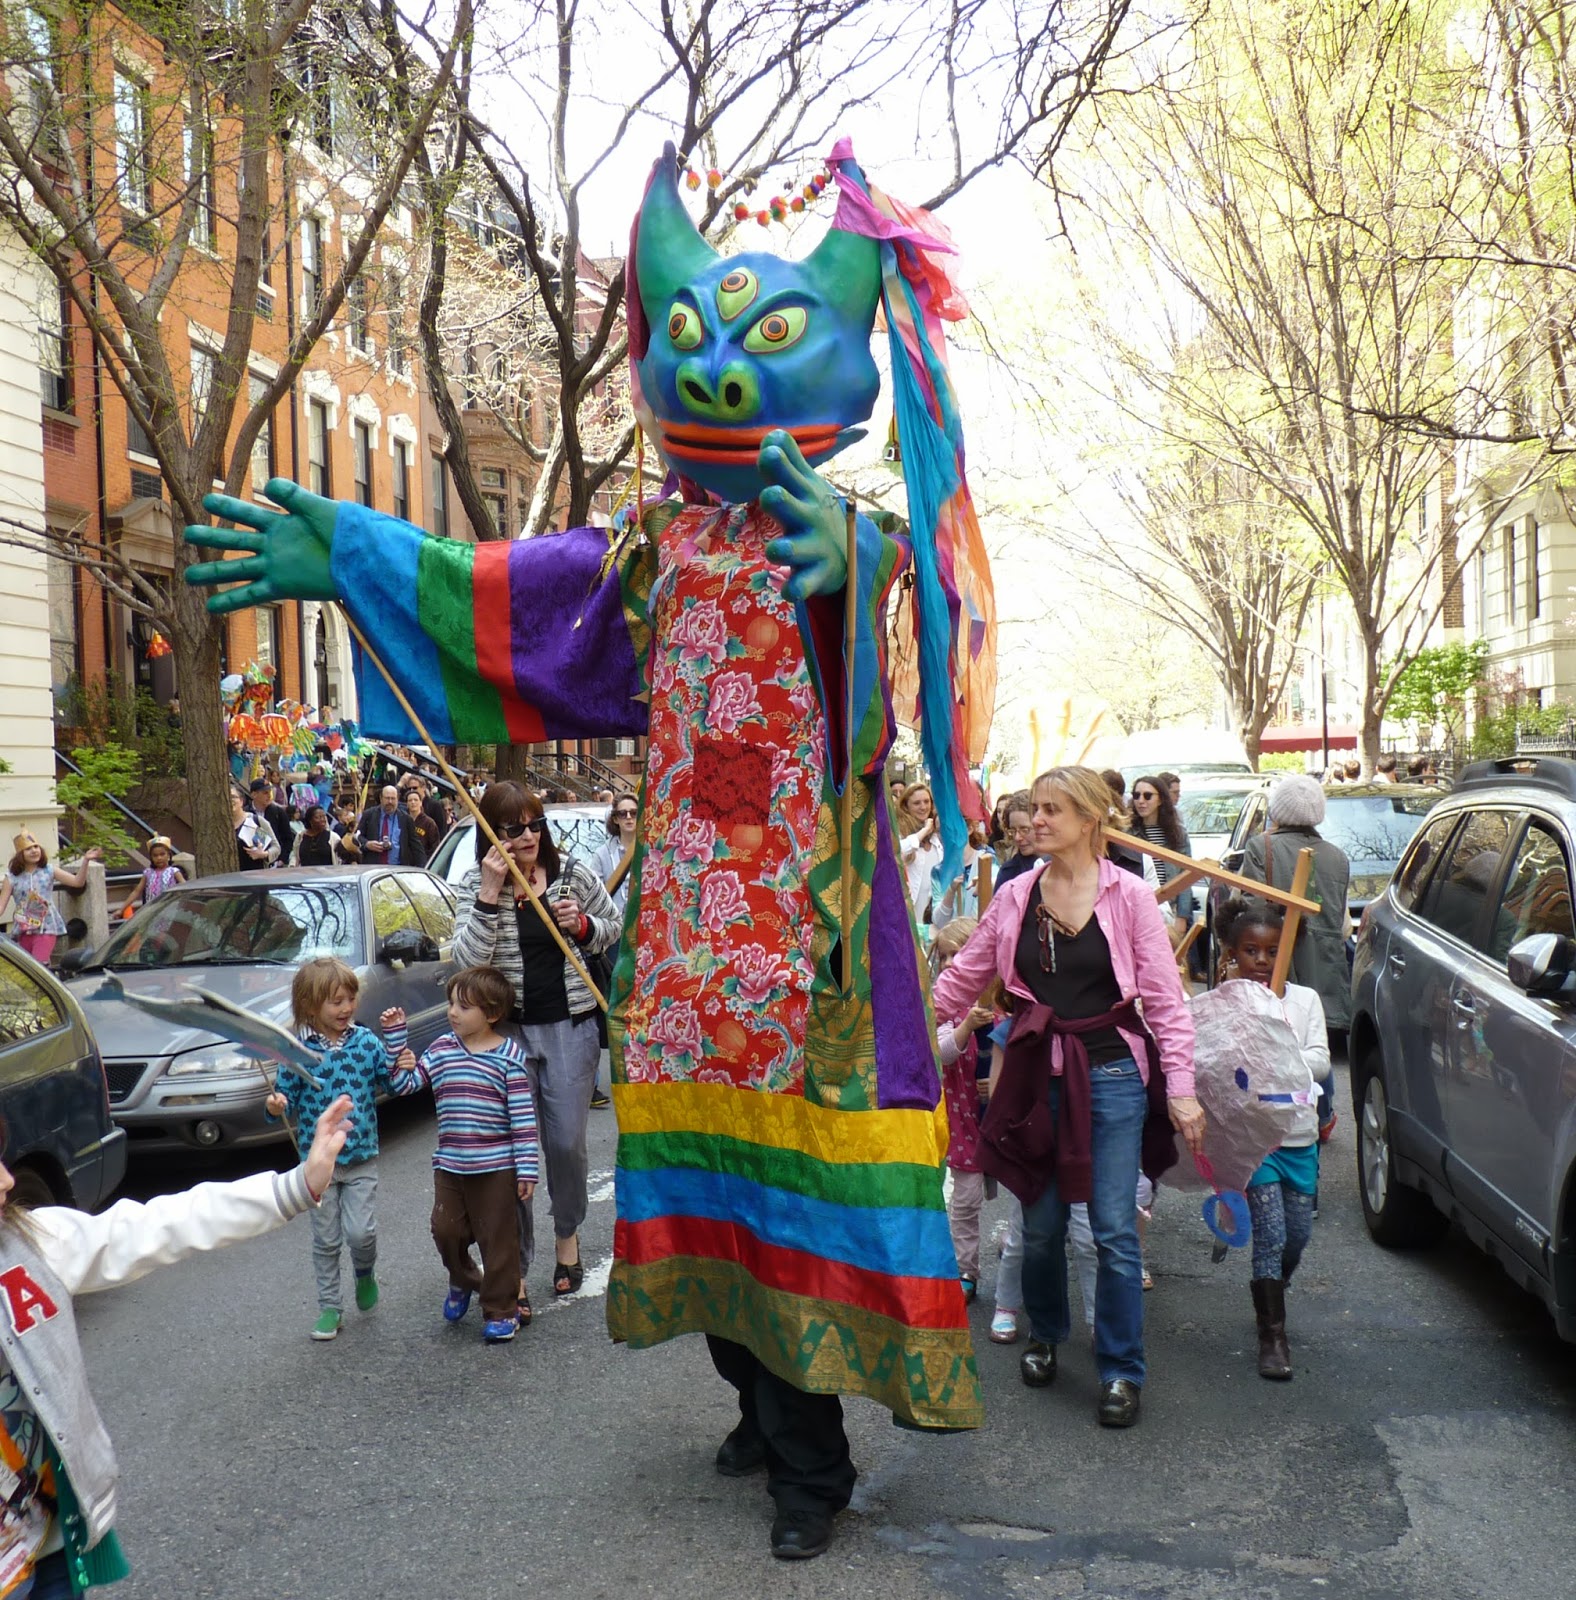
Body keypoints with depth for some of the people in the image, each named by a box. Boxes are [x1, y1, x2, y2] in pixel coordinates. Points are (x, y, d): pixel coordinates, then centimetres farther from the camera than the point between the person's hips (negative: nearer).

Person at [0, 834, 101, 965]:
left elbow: (78, 882, -7)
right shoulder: (12, 877, 1)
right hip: (24, 930, 2)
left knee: (38, 965, -17)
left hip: (46, 928, -2)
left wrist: (85, 860, -21)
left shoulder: (49, 871, 1)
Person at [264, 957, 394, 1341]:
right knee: (326, 1240, 10)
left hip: (362, 1157, 0)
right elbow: (287, 1096, -1)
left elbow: (394, 1082, -1)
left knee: (361, 1231, -9)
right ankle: (329, 1306, 26)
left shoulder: (366, 1041, -4)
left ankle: (365, 1273, 24)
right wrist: (275, 1106, -23)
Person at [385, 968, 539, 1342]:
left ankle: (501, 1310, 19)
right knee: (446, 1230, 7)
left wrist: (527, 1168, -12)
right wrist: (395, 1036, -2)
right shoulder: (441, 1049, 5)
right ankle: (463, 1282, 37)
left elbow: (524, 1116, -9)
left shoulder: (509, 1055, -9)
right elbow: (403, 1083, 5)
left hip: (496, 1167, -4)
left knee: (498, 1239, 4)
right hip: (449, 1166, 4)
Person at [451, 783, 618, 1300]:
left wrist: (582, 926, -8)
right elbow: (468, 959, -14)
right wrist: (490, 894, -21)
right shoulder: (474, 886, -2)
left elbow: (614, 928, 13)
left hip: (570, 1027, 0)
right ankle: (514, 1267, 11)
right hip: (505, 1029, 0)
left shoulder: (574, 874, -1)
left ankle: (567, 1234, 33)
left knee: (566, 1142, 4)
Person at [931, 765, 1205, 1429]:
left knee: (1114, 1230, -1)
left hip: (1111, 1073, -3)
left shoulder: (1128, 896, -5)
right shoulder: (1015, 897, 4)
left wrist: (1181, 1089, -9)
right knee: (1040, 1225, 11)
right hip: (1038, 1074, 3)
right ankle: (1045, 1335, 37)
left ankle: (1121, 1369, 15)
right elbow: (962, 978, 11)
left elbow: (1165, 1000, -4)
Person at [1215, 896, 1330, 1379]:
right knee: (1270, 1233, -8)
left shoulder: (1305, 999, 5)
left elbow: (1320, 1063, -4)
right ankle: (1272, 1334, 3)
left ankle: (1269, 1298, 39)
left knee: (1298, 1234, 11)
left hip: (1299, 1134, 4)